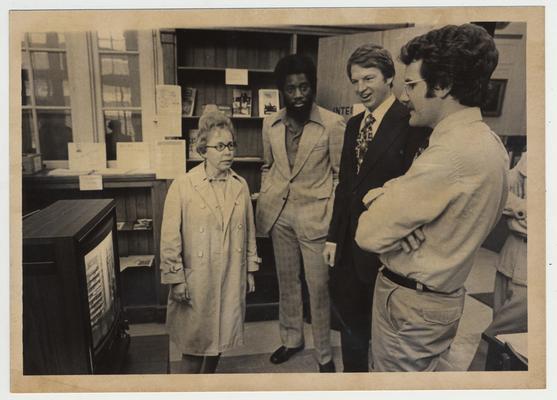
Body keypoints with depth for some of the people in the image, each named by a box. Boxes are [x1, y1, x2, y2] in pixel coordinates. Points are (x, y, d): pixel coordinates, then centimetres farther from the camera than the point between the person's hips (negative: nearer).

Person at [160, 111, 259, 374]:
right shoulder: (182, 186, -11)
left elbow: (249, 231, 9)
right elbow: (170, 239, -9)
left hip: (232, 279, 4)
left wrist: (250, 270, 12)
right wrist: (176, 279, -8)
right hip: (197, 280, -3)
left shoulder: (240, 186, 2)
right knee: (194, 341, 10)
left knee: (220, 337, 17)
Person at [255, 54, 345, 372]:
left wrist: (334, 216, -10)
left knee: (319, 287, 5)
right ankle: (291, 339, 38)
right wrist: (265, 201, 7)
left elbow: (340, 174, -5)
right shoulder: (271, 124, 4)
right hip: (279, 214, 4)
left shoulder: (333, 124, -10)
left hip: (315, 215, -4)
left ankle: (324, 354, 26)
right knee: (287, 282, 17)